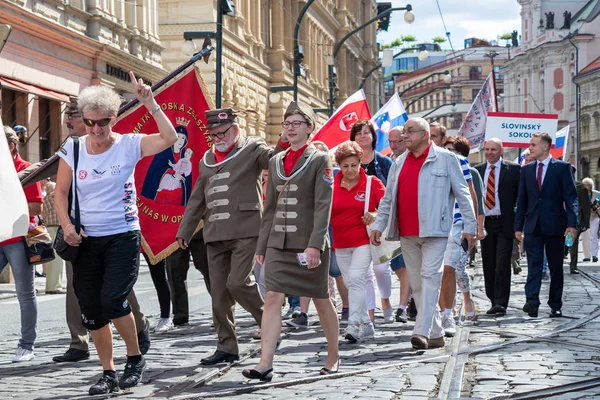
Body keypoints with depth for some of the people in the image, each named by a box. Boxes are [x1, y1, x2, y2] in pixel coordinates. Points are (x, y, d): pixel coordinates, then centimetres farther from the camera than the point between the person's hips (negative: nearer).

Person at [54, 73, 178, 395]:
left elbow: (169, 138, -18)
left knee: (112, 300, -17)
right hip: (85, 240, 4)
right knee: (90, 310, 5)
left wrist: (149, 103, -24)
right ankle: (108, 373, 19)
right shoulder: (73, 150, 1)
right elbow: (60, 192, 6)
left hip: (123, 237, -4)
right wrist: (67, 226, -8)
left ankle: (135, 358, 7)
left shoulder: (128, 145, -6)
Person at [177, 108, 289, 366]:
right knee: (219, 293, 4)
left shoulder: (252, 149, 5)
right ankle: (227, 348, 11)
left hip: (245, 231, -6)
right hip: (215, 235, 6)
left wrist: (284, 143, -35)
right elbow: (197, 200, 25)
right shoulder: (207, 160, 21)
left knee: (237, 282, -16)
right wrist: (184, 231, 24)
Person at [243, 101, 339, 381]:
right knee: (273, 297, -8)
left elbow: (323, 205, -11)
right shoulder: (276, 161, 12)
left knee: (321, 300, 7)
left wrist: (314, 244, -20)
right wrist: (261, 245, 13)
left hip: (309, 242, -4)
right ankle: (265, 364, -12)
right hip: (278, 242, 4)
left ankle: (334, 356, 25)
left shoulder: (319, 160, -3)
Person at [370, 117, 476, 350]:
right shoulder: (399, 163, 16)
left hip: (433, 230, -6)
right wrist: (378, 225, 8)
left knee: (430, 277, -14)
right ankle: (435, 334, 15)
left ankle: (422, 331, -20)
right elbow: (388, 199, 18)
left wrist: (470, 226, -4)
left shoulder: (445, 159, 1)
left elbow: (462, 194, 0)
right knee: (417, 284, 7)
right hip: (406, 233, 6)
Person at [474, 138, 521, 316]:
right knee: (488, 266, 6)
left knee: (502, 265, -8)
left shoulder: (513, 169, 1)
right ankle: (494, 301, 16)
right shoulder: (477, 170, 11)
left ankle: (501, 303, -7)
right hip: (485, 223, 4)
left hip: (505, 223, -4)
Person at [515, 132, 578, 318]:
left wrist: (572, 223, -15)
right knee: (534, 265, -7)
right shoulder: (527, 170, 11)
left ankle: (556, 306, 14)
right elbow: (522, 200, 12)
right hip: (533, 226, 3)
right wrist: (518, 226, 6)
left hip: (554, 226, -3)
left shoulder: (562, 168, 0)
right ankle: (532, 303, -17)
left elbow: (571, 197, -5)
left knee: (556, 267, 6)